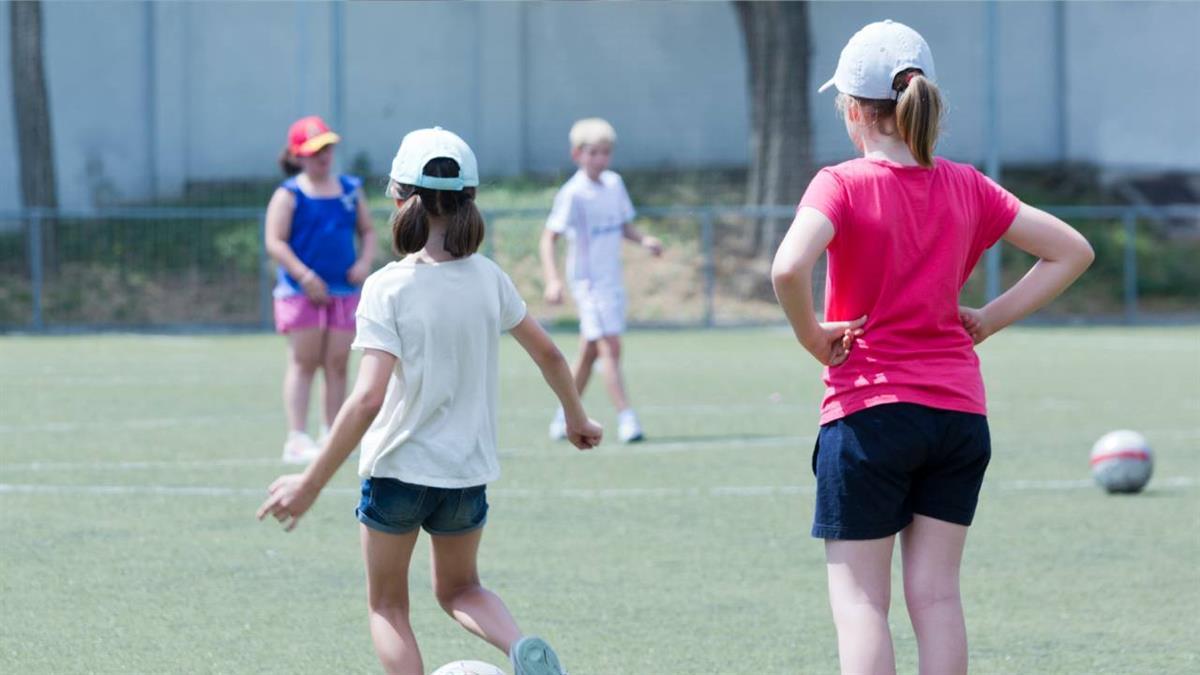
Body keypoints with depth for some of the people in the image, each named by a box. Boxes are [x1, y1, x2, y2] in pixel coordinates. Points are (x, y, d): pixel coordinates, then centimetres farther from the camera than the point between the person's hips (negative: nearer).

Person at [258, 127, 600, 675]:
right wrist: (577, 418, 28)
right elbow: (548, 354, 9)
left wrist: (311, 484, -21)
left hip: (397, 468, -4)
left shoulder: (387, 289, -18)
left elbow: (368, 399, -25)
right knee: (459, 589, 25)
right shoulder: (488, 279, -3)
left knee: (387, 605, 15)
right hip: (468, 472, 4)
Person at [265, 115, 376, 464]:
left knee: (337, 365, 4)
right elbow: (275, 243, -9)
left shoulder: (351, 190, 11)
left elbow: (367, 231, 17)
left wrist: (364, 262, -3)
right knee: (303, 363, -4)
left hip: (344, 290, 4)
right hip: (300, 291, -4)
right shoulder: (289, 195, -3)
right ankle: (297, 438, -6)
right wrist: (305, 276, -20)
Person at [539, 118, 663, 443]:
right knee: (610, 346, -15)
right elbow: (548, 238, -16)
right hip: (588, 279, -7)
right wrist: (552, 279, -28)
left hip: (613, 278, 7)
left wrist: (643, 240, 0)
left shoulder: (614, 184, 7)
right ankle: (626, 418, -18)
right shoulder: (573, 194, -14)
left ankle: (566, 418, 25)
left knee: (590, 351, 14)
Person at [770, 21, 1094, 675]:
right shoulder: (966, 186, 5)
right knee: (936, 592, 8)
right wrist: (987, 320, 8)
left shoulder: (843, 184, -10)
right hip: (960, 412, 5)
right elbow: (1071, 251, 11)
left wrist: (814, 338, -11)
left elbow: (789, 267, -28)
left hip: (867, 412, -4)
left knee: (857, 596, 1)